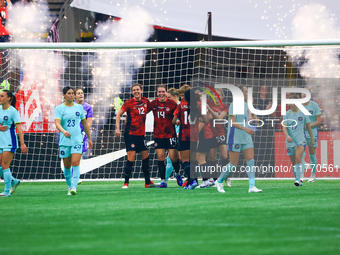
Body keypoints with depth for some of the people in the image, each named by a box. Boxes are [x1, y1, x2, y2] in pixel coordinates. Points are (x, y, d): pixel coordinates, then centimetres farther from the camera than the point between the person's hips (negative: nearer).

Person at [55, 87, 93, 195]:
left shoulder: (79, 107, 9)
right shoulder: (59, 108, 0)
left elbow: (85, 123, 18)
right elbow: (57, 123, -14)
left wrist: (89, 139, 20)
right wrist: (64, 131, -34)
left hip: (77, 140, 0)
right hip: (64, 141, 0)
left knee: (75, 163, -16)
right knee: (67, 166, 7)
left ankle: (74, 187, -20)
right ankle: (70, 187, 24)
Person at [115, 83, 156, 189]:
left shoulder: (146, 101, 6)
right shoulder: (129, 103, -8)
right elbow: (118, 114, -4)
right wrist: (118, 128, -12)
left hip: (141, 133, 5)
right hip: (130, 133, -5)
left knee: (145, 156, 7)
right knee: (131, 158, -10)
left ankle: (148, 182, 17)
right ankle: (126, 183, -2)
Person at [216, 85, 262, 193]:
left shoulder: (245, 105, 13)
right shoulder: (233, 105, -12)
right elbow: (232, 122, -20)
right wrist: (246, 129, -30)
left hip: (246, 139, 8)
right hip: (235, 139, -8)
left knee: (250, 160, -5)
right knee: (233, 164, -4)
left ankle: (252, 186, -8)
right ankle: (219, 181, 17)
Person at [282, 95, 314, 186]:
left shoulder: (302, 113, 3)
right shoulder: (286, 114, 6)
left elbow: (308, 126, 12)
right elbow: (284, 127, -3)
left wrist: (312, 138, 15)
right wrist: (287, 136, -23)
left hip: (300, 140, -3)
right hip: (290, 141, 3)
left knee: (298, 159, -21)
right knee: (293, 162, 8)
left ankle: (298, 179, -26)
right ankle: (298, 180, 21)